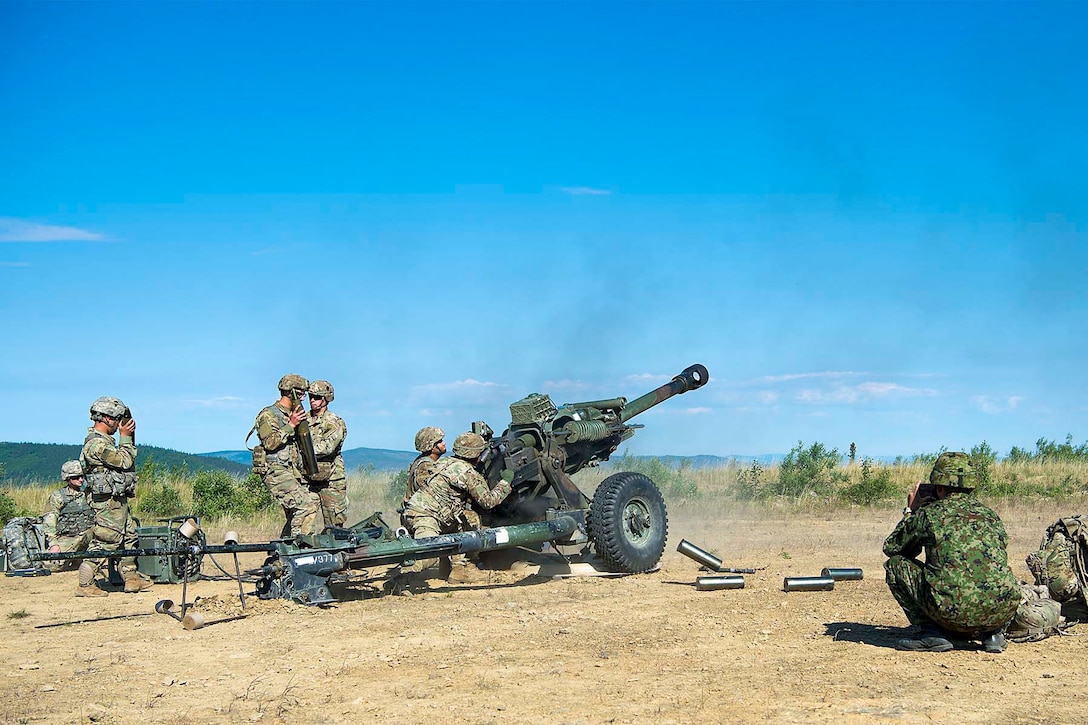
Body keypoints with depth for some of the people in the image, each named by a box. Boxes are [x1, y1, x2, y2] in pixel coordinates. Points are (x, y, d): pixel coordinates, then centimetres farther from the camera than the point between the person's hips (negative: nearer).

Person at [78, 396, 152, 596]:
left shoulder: (105, 440, 15)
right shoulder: (97, 443, -19)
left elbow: (126, 459, 22)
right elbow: (124, 461, -19)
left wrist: (128, 437, 14)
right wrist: (125, 437, -9)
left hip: (118, 500, 11)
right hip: (108, 501, -11)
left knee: (129, 536, 16)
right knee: (104, 542, -8)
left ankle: (131, 577, 24)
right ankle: (85, 585, -3)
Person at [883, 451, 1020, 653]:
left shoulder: (929, 513, 6)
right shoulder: (990, 515, 17)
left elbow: (891, 547, 21)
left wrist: (910, 512, 36)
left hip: (954, 612, -5)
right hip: (1003, 612, 5)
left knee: (895, 564, 14)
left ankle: (931, 631, 7)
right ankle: (992, 633, 15)